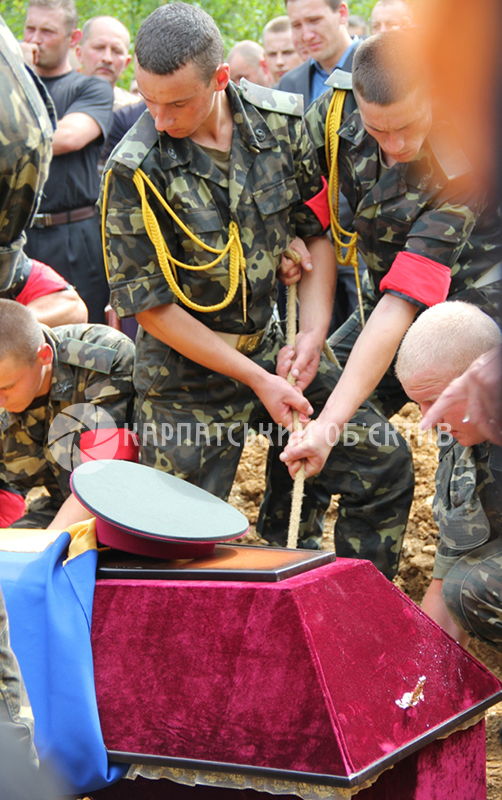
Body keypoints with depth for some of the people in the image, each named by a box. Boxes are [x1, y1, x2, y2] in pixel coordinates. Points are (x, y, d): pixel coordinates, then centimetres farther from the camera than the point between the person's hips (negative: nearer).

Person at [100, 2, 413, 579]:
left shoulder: (280, 120, -8)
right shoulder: (133, 171, -20)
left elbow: (317, 227, 4)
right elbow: (149, 304, -16)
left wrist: (313, 332, -9)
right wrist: (257, 379, -17)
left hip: (274, 342, 4)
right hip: (190, 371, -4)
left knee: (384, 465, 4)